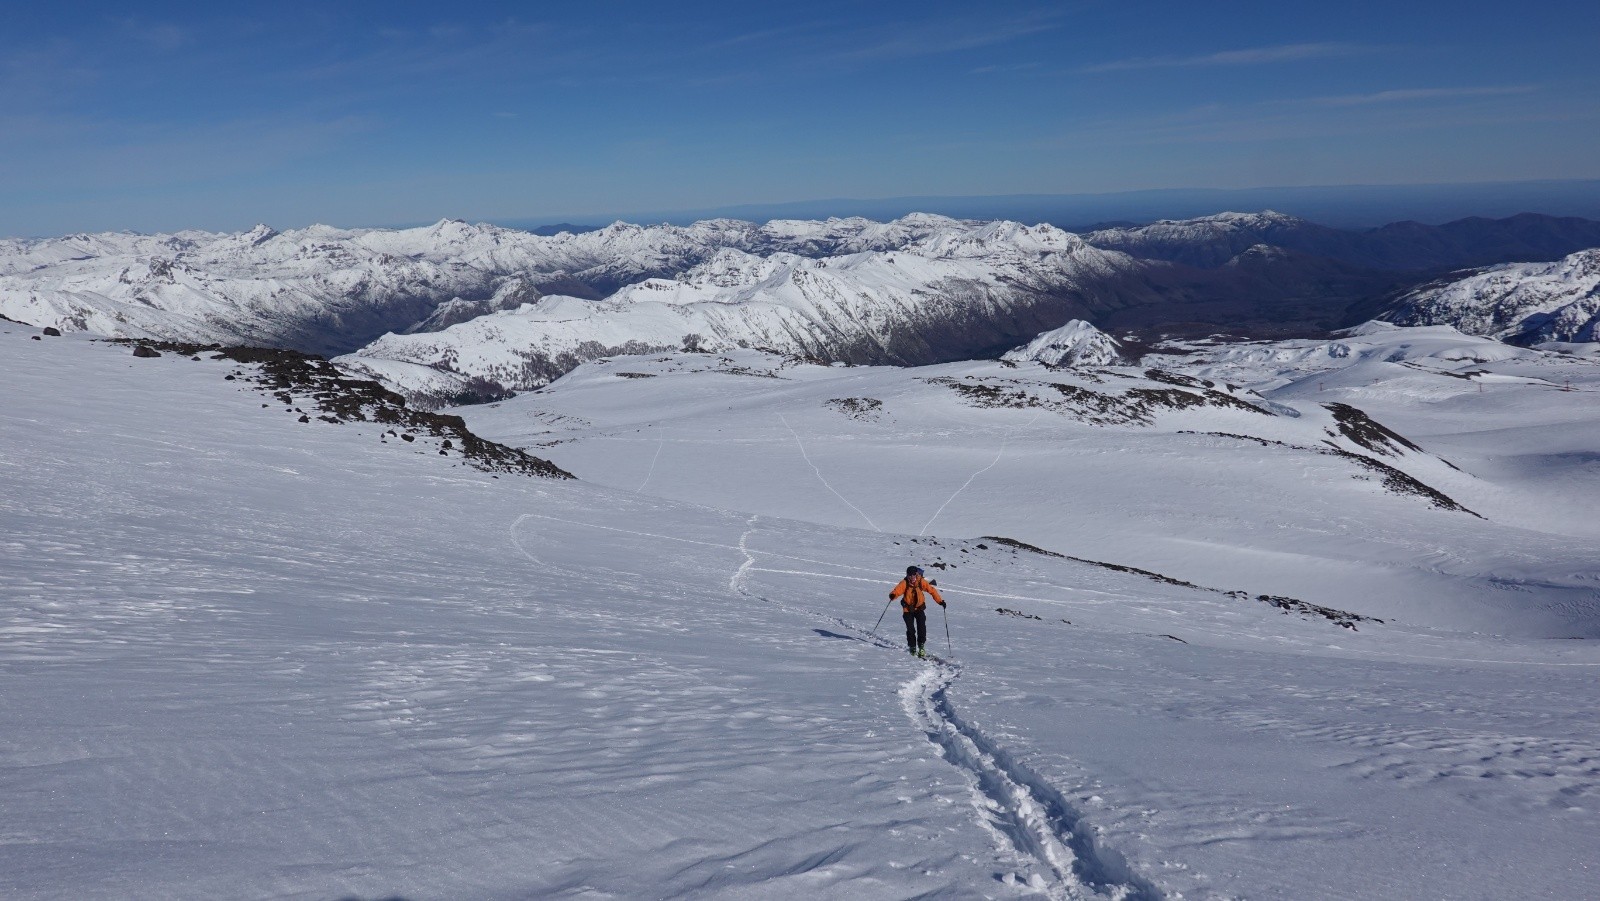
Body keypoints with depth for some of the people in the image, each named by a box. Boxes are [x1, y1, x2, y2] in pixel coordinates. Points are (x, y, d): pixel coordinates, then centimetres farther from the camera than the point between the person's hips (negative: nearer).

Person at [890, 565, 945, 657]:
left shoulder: (921, 582, -11)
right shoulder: (905, 583, -14)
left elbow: (932, 590, -6)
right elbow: (898, 590, -28)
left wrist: (940, 601, -13)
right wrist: (893, 595, -51)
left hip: (919, 608, 1)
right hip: (908, 609, -1)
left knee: (922, 627, -13)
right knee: (910, 629, -4)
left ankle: (921, 646, -3)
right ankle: (912, 647, 14)